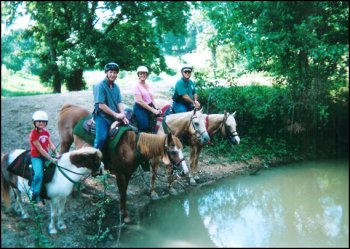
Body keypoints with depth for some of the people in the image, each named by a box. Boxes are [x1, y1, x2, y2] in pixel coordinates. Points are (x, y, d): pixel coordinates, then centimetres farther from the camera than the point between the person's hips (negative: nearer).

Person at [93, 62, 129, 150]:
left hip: (114, 117, 7)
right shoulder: (100, 86, -13)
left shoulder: (116, 87, 9)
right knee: (101, 137, -24)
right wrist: (116, 114, -18)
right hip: (102, 116, -7)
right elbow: (101, 105, -18)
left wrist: (122, 115, -11)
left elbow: (119, 103, 8)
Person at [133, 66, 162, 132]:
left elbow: (152, 99, 14)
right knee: (144, 128, -18)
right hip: (140, 109, -6)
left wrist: (156, 108, -5)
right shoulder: (137, 86, -8)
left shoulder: (148, 86, 12)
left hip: (149, 107, 6)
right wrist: (152, 110, -21)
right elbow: (140, 101, -17)